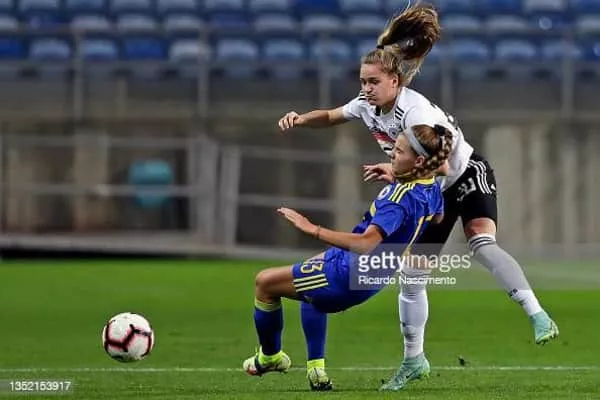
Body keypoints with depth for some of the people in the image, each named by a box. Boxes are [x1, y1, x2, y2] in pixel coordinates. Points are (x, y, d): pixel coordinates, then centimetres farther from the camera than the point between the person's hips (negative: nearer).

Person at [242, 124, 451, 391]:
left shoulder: (402, 197, -32)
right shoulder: (432, 188, -4)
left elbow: (365, 243, -43)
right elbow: (437, 218, 22)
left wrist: (314, 230, -42)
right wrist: (395, 178, 22)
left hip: (350, 277, -10)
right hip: (374, 274, 10)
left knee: (265, 282, 4)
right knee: (308, 284, 37)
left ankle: (270, 357, 28)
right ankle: (316, 369, 31)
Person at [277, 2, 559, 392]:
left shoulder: (416, 110, -31)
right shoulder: (367, 105, -8)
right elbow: (329, 117, 11)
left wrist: (396, 171, -51)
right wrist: (299, 119, -8)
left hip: (469, 175, -8)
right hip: (433, 193, 8)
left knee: (483, 244, -34)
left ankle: (539, 318, -39)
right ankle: (413, 359, 19)